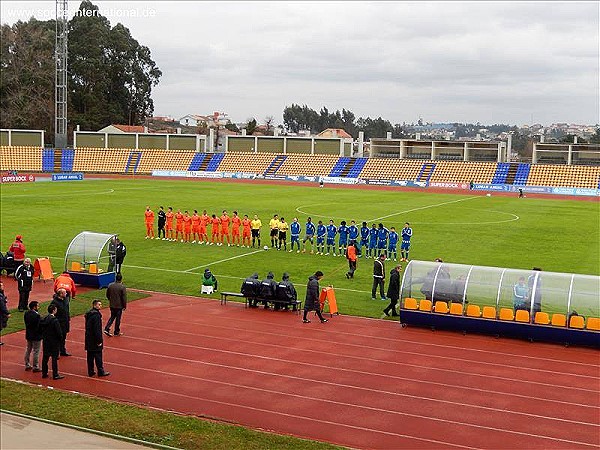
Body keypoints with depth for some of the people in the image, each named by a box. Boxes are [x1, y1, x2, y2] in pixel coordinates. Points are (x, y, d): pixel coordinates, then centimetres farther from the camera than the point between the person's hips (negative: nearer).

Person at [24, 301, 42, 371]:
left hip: (28, 335, 8)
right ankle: (35, 367, 11)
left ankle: (27, 365, 29)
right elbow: (39, 326, -23)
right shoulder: (36, 315, -25)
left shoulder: (26, 314, 0)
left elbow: (26, 323, 7)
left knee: (28, 350, 19)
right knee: (36, 352, 3)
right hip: (36, 336, -8)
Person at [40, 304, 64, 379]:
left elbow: (41, 328, 8)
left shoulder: (44, 319, 0)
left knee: (45, 357, 14)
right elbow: (59, 332, -19)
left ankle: (44, 373, 21)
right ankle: (55, 375, 6)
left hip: (45, 341, 7)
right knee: (54, 358, 1)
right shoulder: (54, 320, -20)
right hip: (54, 342, -7)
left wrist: (44, 337, 17)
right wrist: (61, 339, -3)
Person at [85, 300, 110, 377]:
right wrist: (99, 340, -18)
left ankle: (90, 371, 18)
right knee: (98, 356, 0)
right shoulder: (96, 315, -20)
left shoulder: (89, 314, 10)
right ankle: (101, 372, 7)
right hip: (95, 340, -9)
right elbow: (97, 329, -22)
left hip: (89, 339, 9)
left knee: (90, 356, 13)